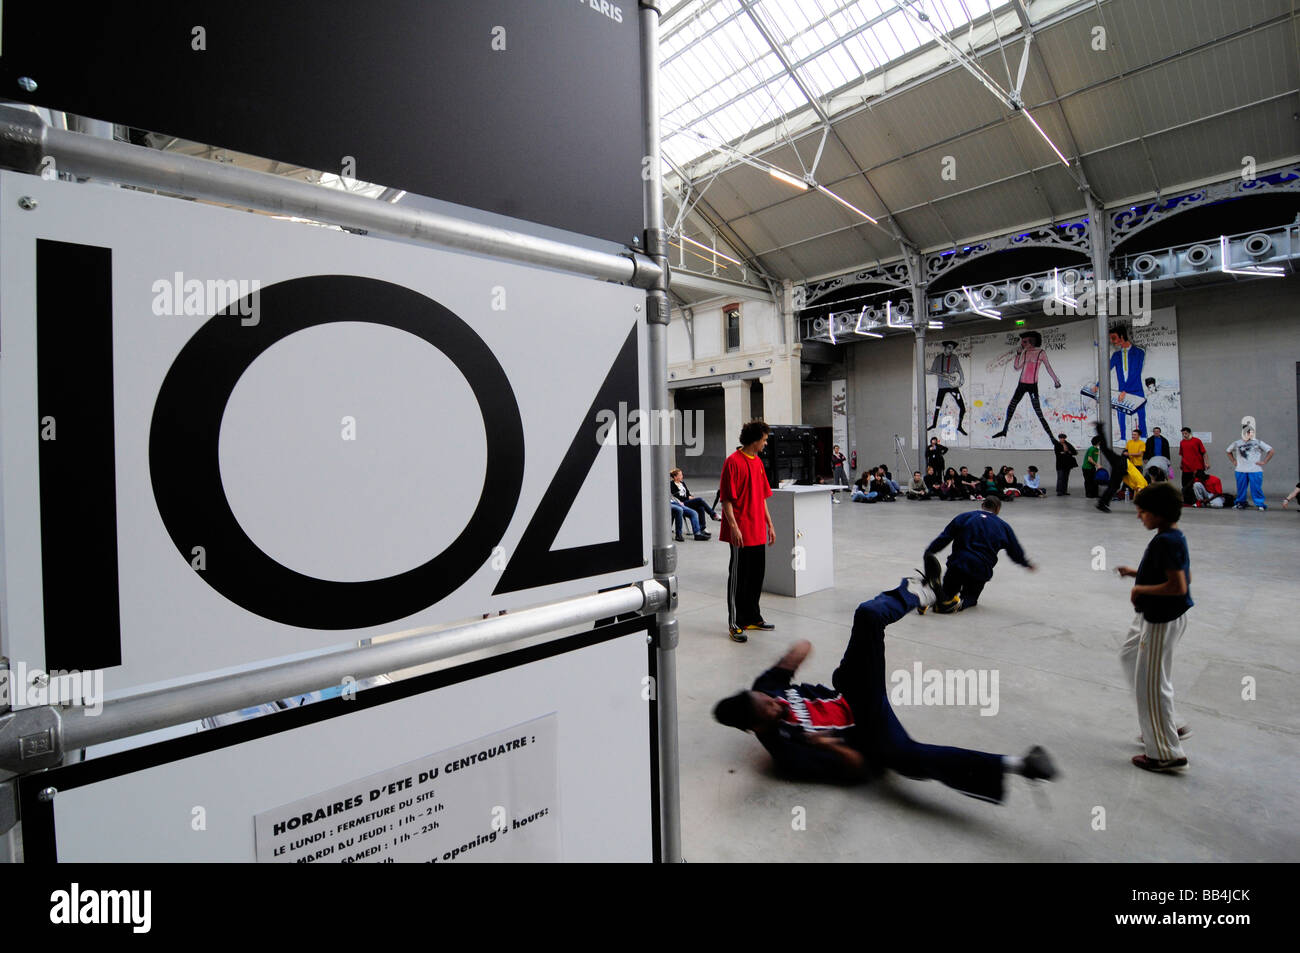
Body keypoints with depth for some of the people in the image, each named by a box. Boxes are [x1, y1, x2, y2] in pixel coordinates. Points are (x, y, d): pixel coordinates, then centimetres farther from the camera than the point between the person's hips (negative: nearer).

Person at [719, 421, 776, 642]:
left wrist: (769, 524, 17)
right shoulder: (733, 462, -12)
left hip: (758, 532, 8)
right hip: (740, 534, -8)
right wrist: (734, 526, -21)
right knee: (738, 577, 0)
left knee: (757, 574, 15)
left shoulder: (758, 462, 14)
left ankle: (752, 618, 28)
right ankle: (735, 624, 9)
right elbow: (726, 498, -15)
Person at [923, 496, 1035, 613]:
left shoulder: (964, 517, 7)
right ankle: (961, 602, -18)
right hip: (982, 571, 1)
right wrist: (1027, 564, 37)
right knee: (971, 596, 21)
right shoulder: (1003, 526, 10)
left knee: (948, 591, 15)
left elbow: (944, 538, 3)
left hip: (957, 564, 0)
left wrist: (928, 552, 10)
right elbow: (1016, 552, 18)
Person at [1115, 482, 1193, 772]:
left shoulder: (1165, 541, -25)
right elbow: (1181, 576, 16)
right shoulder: (1174, 536, 6)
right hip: (1153, 615, 11)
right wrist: (1137, 573, 10)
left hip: (1162, 620, -11)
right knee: (1130, 656, 26)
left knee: (1151, 683, 0)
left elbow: (1178, 586, -28)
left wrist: (1140, 589, -16)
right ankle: (1169, 726, 35)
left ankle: (1167, 754, 14)